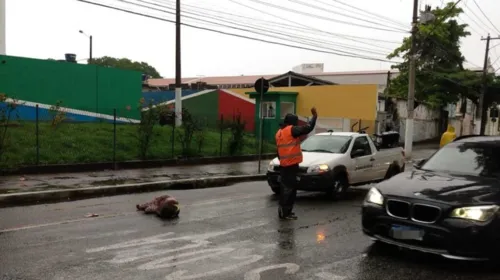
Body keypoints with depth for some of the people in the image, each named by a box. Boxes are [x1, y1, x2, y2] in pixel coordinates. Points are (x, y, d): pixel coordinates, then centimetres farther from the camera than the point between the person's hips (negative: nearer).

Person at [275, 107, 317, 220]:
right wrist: (314, 116, -5)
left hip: (283, 165, 9)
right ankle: (285, 213, -5)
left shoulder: (279, 132, 16)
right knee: (290, 188, -6)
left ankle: (283, 210, 21)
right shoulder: (291, 130, -10)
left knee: (285, 188, 15)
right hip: (291, 164, -9)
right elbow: (308, 128, -16)